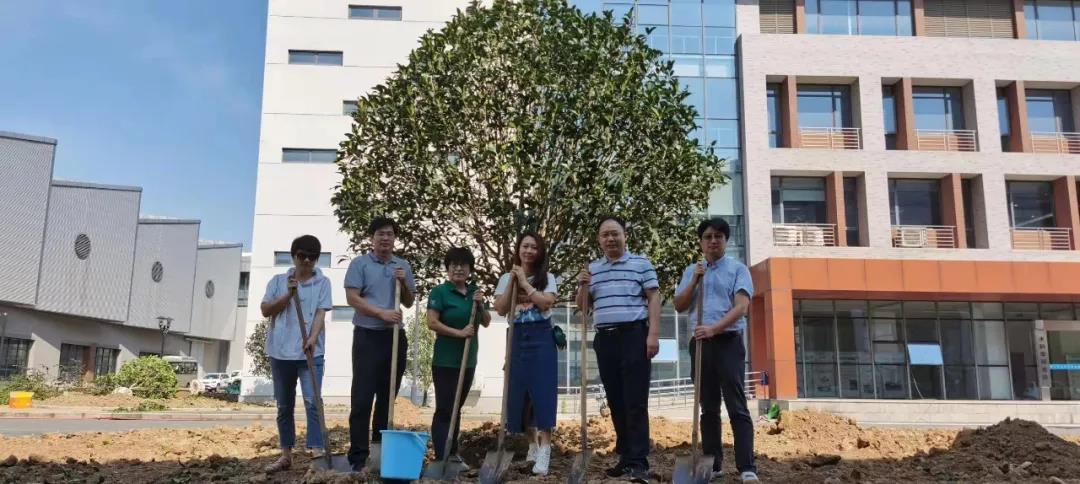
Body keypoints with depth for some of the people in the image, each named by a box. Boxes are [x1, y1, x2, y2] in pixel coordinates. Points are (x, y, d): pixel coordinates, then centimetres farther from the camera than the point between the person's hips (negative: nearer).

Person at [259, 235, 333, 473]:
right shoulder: (278, 281, 9)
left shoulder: (323, 282, 4)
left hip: (310, 352, -3)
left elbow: (320, 314, -6)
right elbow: (265, 310, 1)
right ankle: (286, 454, 19)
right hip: (281, 351, 3)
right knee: (284, 406, 10)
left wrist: (312, 339, -21)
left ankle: (317, 451, -12)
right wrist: (289, 294, -10)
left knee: (312, 402, -12)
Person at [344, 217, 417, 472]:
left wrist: (403, 283, -5)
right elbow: (352, 298, -10)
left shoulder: (403, 266, 11)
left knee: (388, 396, 10)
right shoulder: (360, 263, -2)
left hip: (395, 337, 5)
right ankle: (358, 455, -2)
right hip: (367, 336, -4)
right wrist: (382, 313, -19)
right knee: (362, 397, -5)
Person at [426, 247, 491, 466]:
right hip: (445, 360, -6)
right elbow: (432, 322, -16)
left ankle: (452, 454, 24)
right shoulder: (439, 291, -9)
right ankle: (441, 457, -2)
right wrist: (459, 333, -21)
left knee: (456, 408, 14)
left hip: (468, 359, 6)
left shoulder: (474, 291, 9)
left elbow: (486, 322, 10)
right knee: (444, 409, -5)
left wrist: (480, 304, -8)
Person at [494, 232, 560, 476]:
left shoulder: (547, 278, 4)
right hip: (518, 338, 3)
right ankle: (533, 444, 20)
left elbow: (546, 302, -14)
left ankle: (544, 449, -11)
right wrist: (512, 282, -8)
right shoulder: (506, 278, 10)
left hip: (541, 337, -3)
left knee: (542, 390, -10)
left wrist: (525, 283, -12)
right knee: (520, 391, 5)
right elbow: (500, 310, -1)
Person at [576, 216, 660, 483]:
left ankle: (638, 462, -8)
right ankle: (626, 456, 16)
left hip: (634, 335, -5)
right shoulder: (592, 269, 16)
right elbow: (583, 307, 18)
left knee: (635, 401, -8)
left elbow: (653, 298, -1)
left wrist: (653, 334, -12)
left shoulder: (641, 264, 3)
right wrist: (583, 286, -2)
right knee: (615, 400, 8)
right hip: (604, 339, 5)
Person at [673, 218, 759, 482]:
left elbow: (741, 307, -11)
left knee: (737, 406, -8)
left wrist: (714, 328, -24)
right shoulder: (691, 271, 15)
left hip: (728, 342, -4)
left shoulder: (737, 269, 2)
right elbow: (679, 306, 8)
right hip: (700, 343, 4)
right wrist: (695, 280, -5)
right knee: (708, 407, 8)